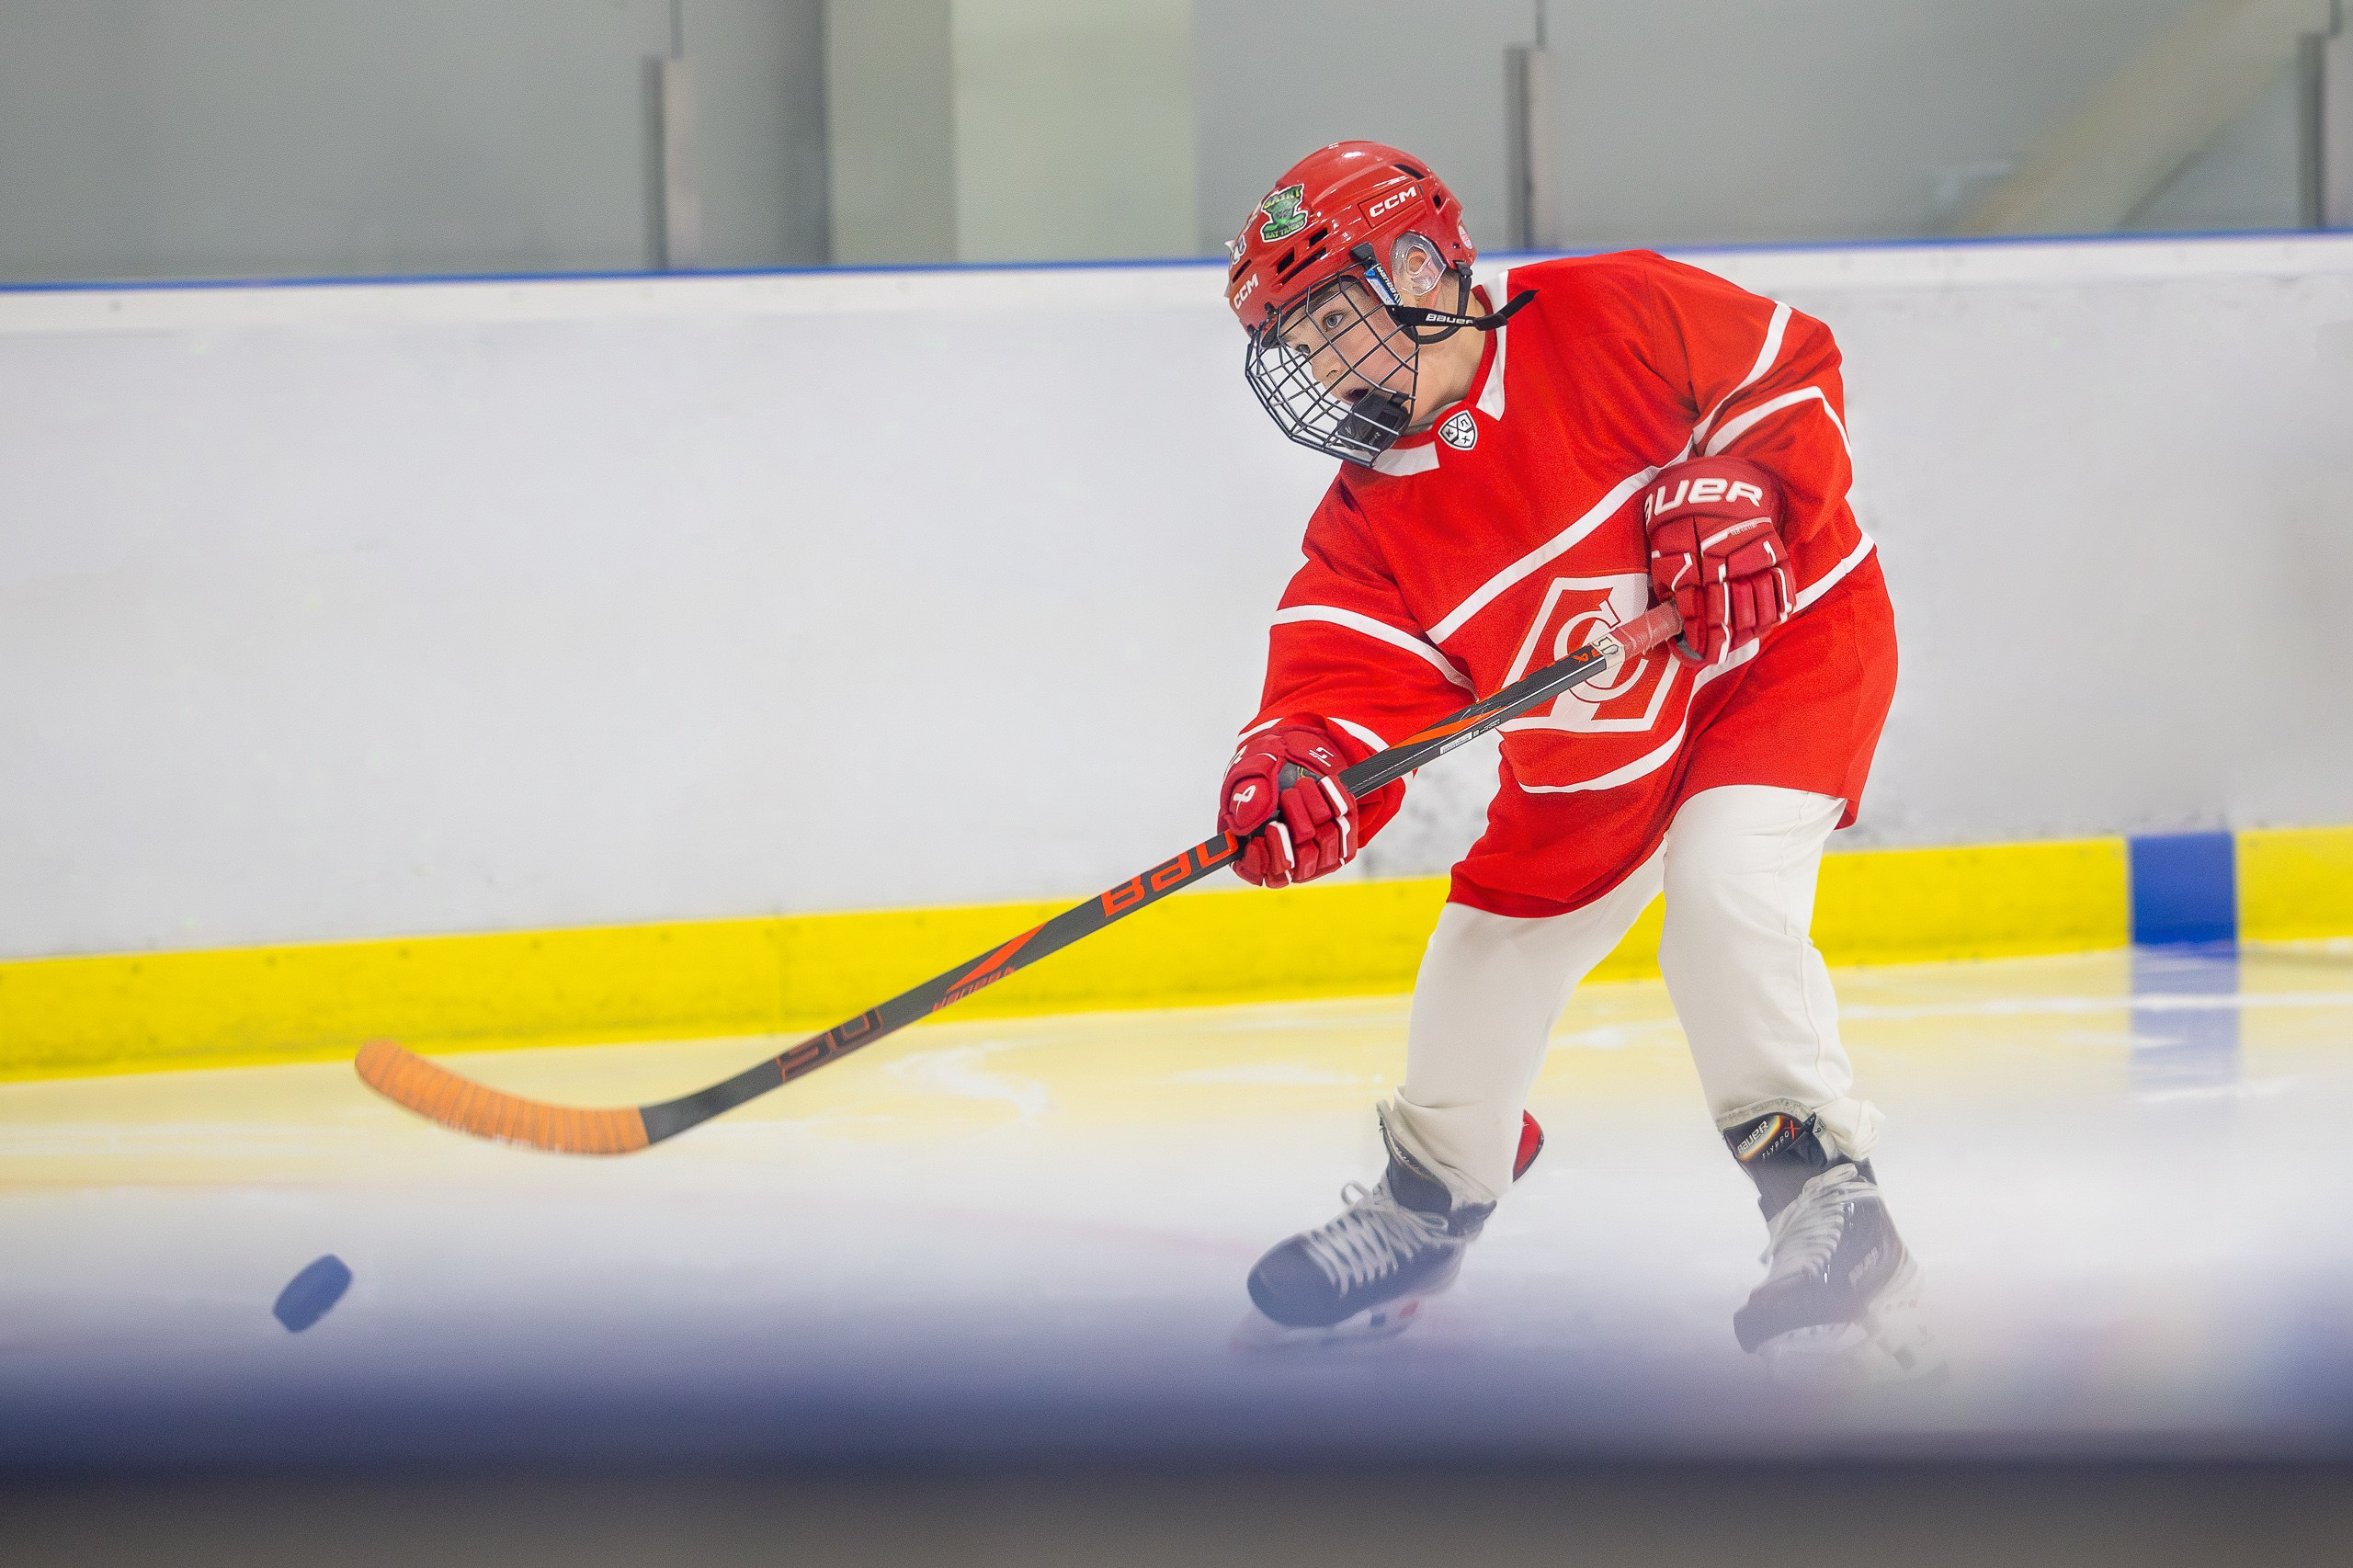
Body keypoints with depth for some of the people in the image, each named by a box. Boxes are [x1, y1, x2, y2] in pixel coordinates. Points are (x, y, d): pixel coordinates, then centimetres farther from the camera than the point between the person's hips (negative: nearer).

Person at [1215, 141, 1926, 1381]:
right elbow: (1352, 694, -20)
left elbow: (1789, 371, -14)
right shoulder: (1370, 532, -9)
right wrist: (1297, 774, -42)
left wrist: (1731, 494, -28)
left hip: (1784, 642, -6)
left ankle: (1826, 1202, -21)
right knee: (1488, 954, 11)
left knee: (1725, 895, -29)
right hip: (1587, 759, 6)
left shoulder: (1611, 320, -21)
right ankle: (1430, 1196, 39)